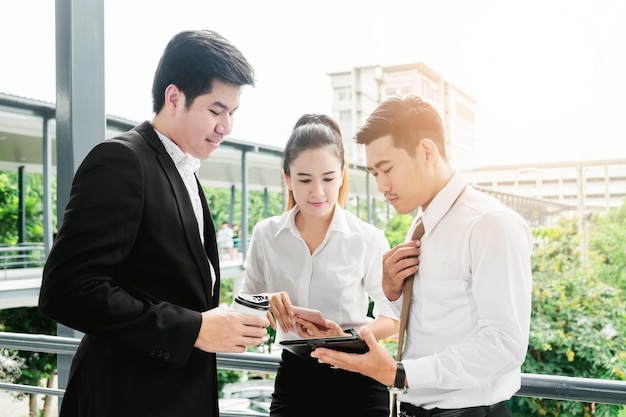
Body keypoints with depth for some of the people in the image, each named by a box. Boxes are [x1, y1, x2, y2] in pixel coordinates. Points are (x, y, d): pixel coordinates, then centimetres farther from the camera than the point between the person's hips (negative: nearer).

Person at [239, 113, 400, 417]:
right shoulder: (266, 235, -2)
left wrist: (348, 339, -22)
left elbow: (392, 318, -3)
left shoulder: (368, 239, -9)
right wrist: (266, 305, -17)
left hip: (355, 380, -2)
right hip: (293, 378, 2)